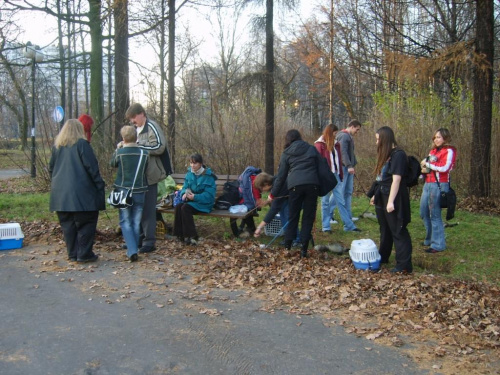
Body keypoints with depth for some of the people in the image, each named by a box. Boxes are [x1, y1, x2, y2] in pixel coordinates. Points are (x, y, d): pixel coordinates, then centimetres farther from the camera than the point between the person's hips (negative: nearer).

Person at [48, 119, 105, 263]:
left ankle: (72, 254, 15)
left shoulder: (57, 146, 12)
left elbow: (51, 167, 18)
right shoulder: (82, 144, -6)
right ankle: (84, 254, 0)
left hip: (60, 192, 6)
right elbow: (92, 167, -9)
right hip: (81, 192, -6)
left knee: (68, 224, 10)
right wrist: (100, 185, -3)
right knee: (86, 222, 2)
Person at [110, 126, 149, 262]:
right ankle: (134, 249, 17)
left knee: (125, 222, 4)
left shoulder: (120, 152, -11)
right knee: (136, 222, 11)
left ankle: (132, 251, -8)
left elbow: (113, 164, 8)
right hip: (139, 191, 2)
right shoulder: (144, 153, -5)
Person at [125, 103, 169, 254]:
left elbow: (159, 147, -20)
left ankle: (149, 241, 0)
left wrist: (137, 146, -18)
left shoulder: (151, 127, -9)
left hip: (149, 175, -9)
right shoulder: (136, 129, 18)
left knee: (148, 208, -6)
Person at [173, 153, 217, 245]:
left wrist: (195, 197, -28)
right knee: (178, 207, -24)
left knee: (185, 208, -30)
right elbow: (185, 187, 10)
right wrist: (184, 194, -14)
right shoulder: (189, 174, 6)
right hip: (191, 200, 6)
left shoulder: (208, 176, -12)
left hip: (204, 203, -6)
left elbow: (209, 195, -17)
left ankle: (192, 237, -24)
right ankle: (181, 234, -19)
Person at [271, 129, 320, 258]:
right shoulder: (312, 149, 17)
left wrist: (274, 193, 21)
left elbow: (281, 175, 13)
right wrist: (322, 187, 20)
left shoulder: (286, 154, 14)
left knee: (293, 216, 10)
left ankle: (287, 246, 10)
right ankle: (304, 249, 5)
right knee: (308, 216, 6)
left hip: (295, 186, -1)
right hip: (312, 184, 1)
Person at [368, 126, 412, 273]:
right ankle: (382, 257, 35)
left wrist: (391, 201, -24)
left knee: (398, 231, -5)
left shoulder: (398, 155, -16)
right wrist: (375, 195, 19)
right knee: (385, 230, 21)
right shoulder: (386, 155, 12)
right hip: (382, 198, 9)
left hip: (393, 199, -9)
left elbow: (396, 180, -21)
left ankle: (404, 265, 0)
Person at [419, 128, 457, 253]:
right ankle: (429, 239, 27)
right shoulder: (433, 151, 18)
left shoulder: (449, 151, -4)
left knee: (435, 215, -6)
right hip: (427, 184, 8)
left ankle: (438, 244, 3)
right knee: (424, 212, 12)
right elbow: (425, 165, 23)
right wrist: (424, 169, -1)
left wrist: (427, 164, -8)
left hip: (439, 185, -8)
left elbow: (444, 167, -18)